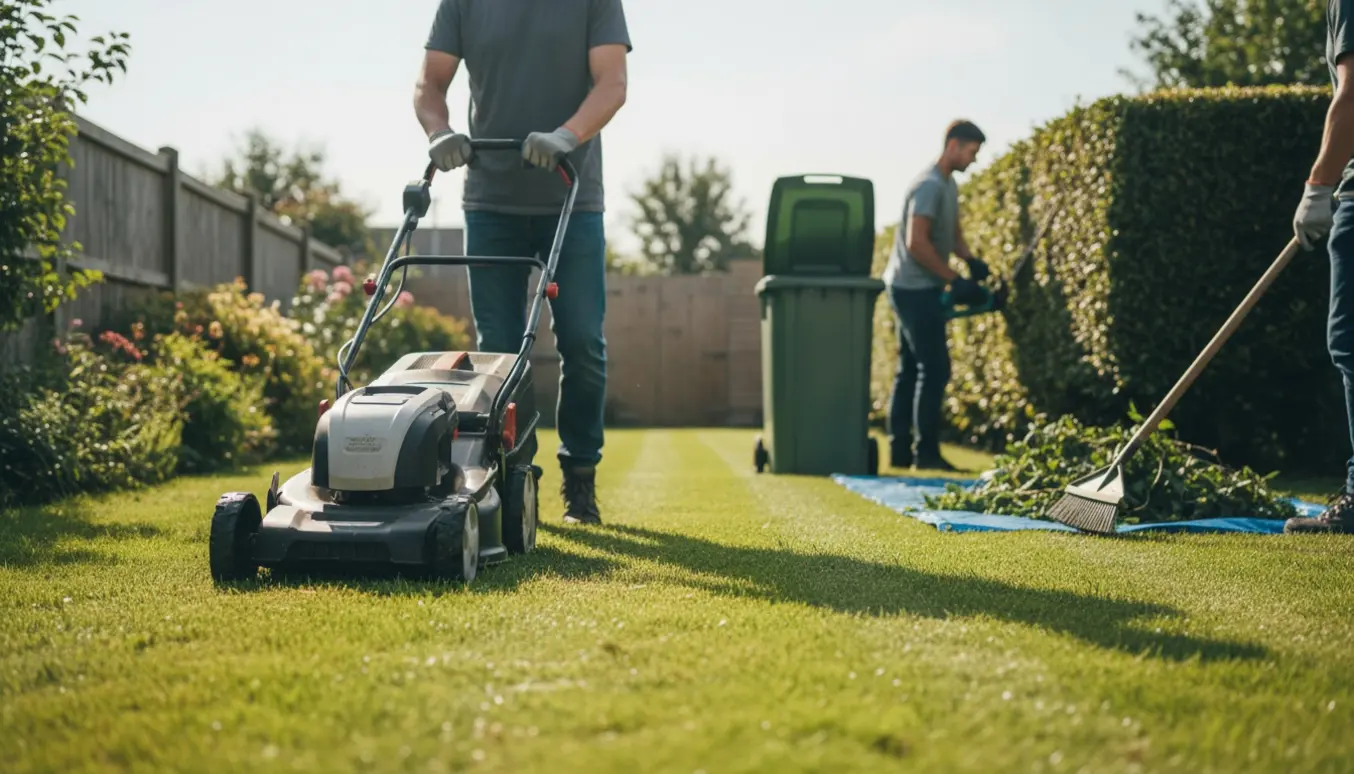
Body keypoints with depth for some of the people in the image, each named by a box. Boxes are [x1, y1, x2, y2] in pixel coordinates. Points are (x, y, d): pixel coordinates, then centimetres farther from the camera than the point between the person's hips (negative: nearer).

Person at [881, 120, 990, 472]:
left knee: (910, 370, 10)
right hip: (914, 288, -10)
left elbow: (952, 233, 19)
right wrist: (955, 280, -20)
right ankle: (926, 453, -8)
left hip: (919, 290, 10)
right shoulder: (929, 185, -17)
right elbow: (916, 243, -23)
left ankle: (899, 451, 13)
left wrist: (971, 261, 0)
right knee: (935, 369, -10)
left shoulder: (949, 185, 13)